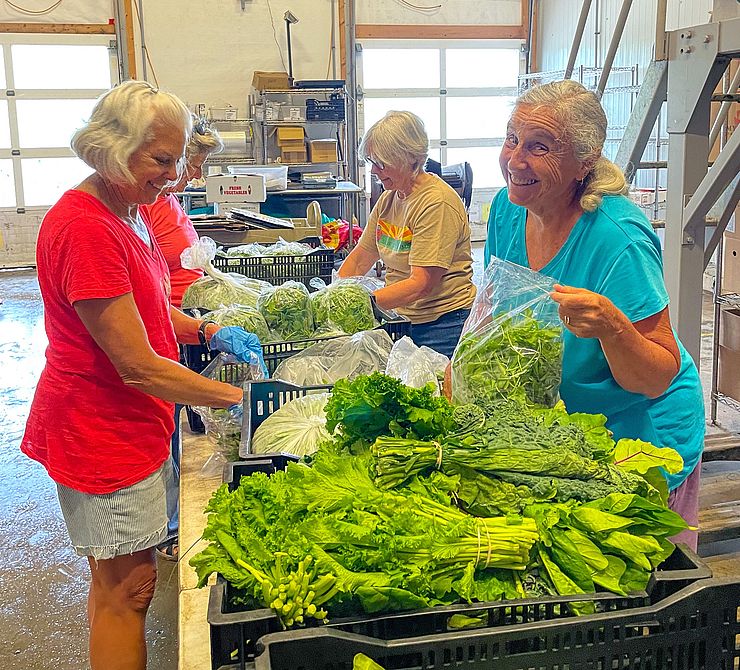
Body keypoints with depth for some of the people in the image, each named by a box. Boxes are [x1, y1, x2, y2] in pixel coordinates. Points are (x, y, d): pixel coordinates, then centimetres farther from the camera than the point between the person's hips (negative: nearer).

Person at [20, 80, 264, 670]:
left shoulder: (128, 211, 7)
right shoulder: (85, 228, -25)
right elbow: (138, 366, -26)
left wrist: (207, 330, 1)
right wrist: (240, 397, -21)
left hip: (131, 422, 10)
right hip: (101, 431, -10)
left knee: (118, 582, 21)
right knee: (127, 587, 5)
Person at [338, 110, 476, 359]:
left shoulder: (437, 203, -18)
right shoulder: (387, 199, 9)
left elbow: (421, 284, -24)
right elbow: (360, 258, 13)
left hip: (442, 325, -7)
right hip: (401, 320, 7)